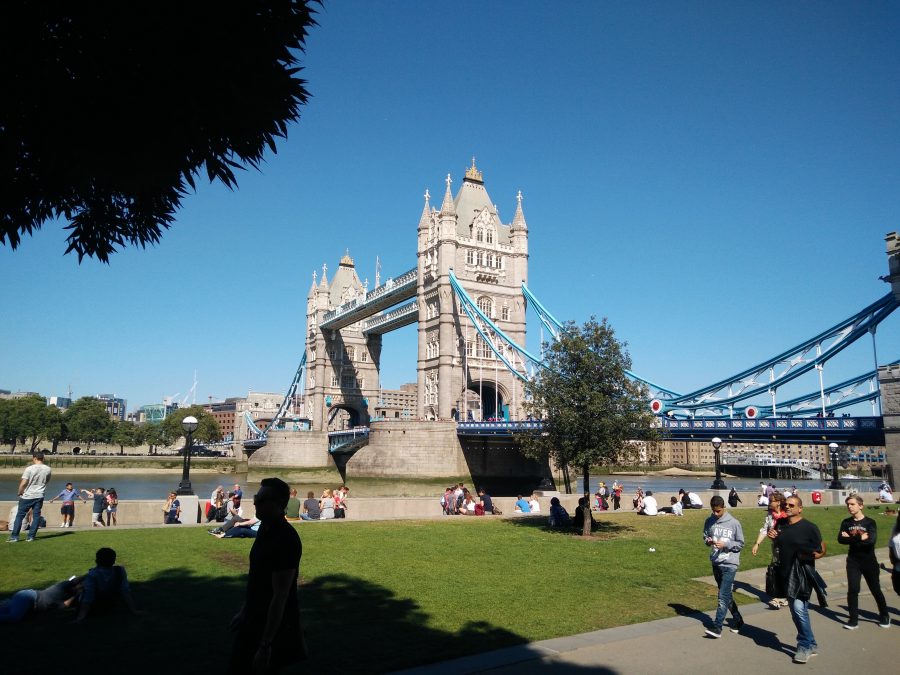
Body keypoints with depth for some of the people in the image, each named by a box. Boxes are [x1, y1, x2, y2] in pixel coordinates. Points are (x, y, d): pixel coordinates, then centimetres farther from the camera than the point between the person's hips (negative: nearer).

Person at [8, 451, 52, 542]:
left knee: (20, 516, 6)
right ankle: (31, 536, 8)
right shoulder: (48, 469, -1)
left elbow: (23, 484, -14)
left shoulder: (29, 469, -13)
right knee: (36, 516, 8)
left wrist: (20, 493, 0)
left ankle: (14, 536, 7)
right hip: (39, 496, 3)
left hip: (27, 496, -3)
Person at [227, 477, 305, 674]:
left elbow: (280, 597, -26)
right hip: (254, 620, 9)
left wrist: (265, 645, -25)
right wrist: (244, 611, 20)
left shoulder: (286, 540, -26)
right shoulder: (265, 529, 3)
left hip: (276, 626, -9)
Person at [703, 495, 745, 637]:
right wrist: (708, 541, -8)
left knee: (723, 596, -11)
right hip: (716, 563, 5)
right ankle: (737, 620, 34)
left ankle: (717, 627, -11)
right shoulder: (709, 521, 3)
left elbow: (741, 543, -4)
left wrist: (725, 544, -18)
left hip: (730, 564, -5)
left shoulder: (734, 523, -10)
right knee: (726, 594, 17)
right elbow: (705, 536, 14)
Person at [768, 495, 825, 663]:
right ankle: (811, 644, 29)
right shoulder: (780, 525, 5)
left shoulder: (809, 527, -10)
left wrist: (812, 556, -21)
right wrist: (772, 536, 2)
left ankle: (804, 646, 0)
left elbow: (822, 550, -3)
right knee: (795, 610, 13)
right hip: (786, 574, 6)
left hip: (802, 574, -6)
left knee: (799, 608, -16)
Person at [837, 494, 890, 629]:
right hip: (853, 561, 2)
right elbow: (840, 539, -12)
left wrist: (851, 538, -20)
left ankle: (884, 616, 32)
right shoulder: (846, 522, 1)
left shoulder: (870, 522, -8)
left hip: (869, 562, -2)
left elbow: (872, 540, -23)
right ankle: (853, 620, 6)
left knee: (876, 590, 11)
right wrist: (860, 538, -21)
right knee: (852, 590, -2)